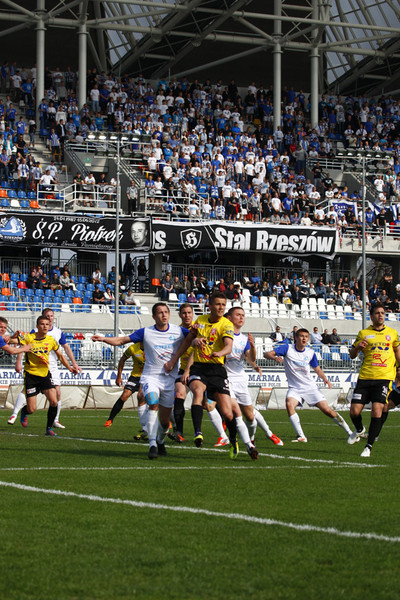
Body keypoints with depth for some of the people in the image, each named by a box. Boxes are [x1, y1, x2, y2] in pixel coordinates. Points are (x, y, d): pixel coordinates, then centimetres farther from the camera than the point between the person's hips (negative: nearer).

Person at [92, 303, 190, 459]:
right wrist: (104, 339, -15)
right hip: (150, 376, -2)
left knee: (165, 420, 5)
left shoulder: (178, 331, 2)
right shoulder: (145, 332, 0)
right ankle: (152, 445, -26)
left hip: (170, 378, 2)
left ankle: (160, 440, 38)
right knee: (153, 403, -29)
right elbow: (121, 340, 1)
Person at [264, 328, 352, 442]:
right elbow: (267, 354, -11)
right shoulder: (287, 348, -6)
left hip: (310, 387, 1)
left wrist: (325, 379, -3)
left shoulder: (310, 352, 3)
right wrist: (275, 358, -34)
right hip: (294, 388, -1)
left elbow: (317, 369, 17)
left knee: (327, 410, -7)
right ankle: (301, 436, -26)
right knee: (289, 404, -32)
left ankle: (349, 432, 9)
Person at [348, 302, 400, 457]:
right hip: (365, 377, 0)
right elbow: (352, 355, 11)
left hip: (384, 377, 0)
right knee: (354, 411, -5)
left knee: (377, 411, -15)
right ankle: (359, 430, 30)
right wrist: (357, 347, -10)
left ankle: (369, 446, -3)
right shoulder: (363, 333, 7)